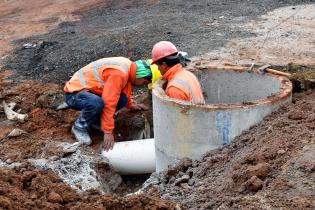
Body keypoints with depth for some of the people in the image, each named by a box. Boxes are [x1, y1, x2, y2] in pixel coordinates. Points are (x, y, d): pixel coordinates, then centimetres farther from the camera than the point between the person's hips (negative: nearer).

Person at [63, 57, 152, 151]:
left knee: (122, 99, -10)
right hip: (74, 93, -9)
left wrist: (131, 105, 35)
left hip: (88, 90, 9)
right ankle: (79, 127, -11)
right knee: (97, 103, -39)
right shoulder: (118, 73, -28)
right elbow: (108, 103, -30)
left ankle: (93, 119, 7)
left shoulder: (128, 65, 3)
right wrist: (108, 132, -27)